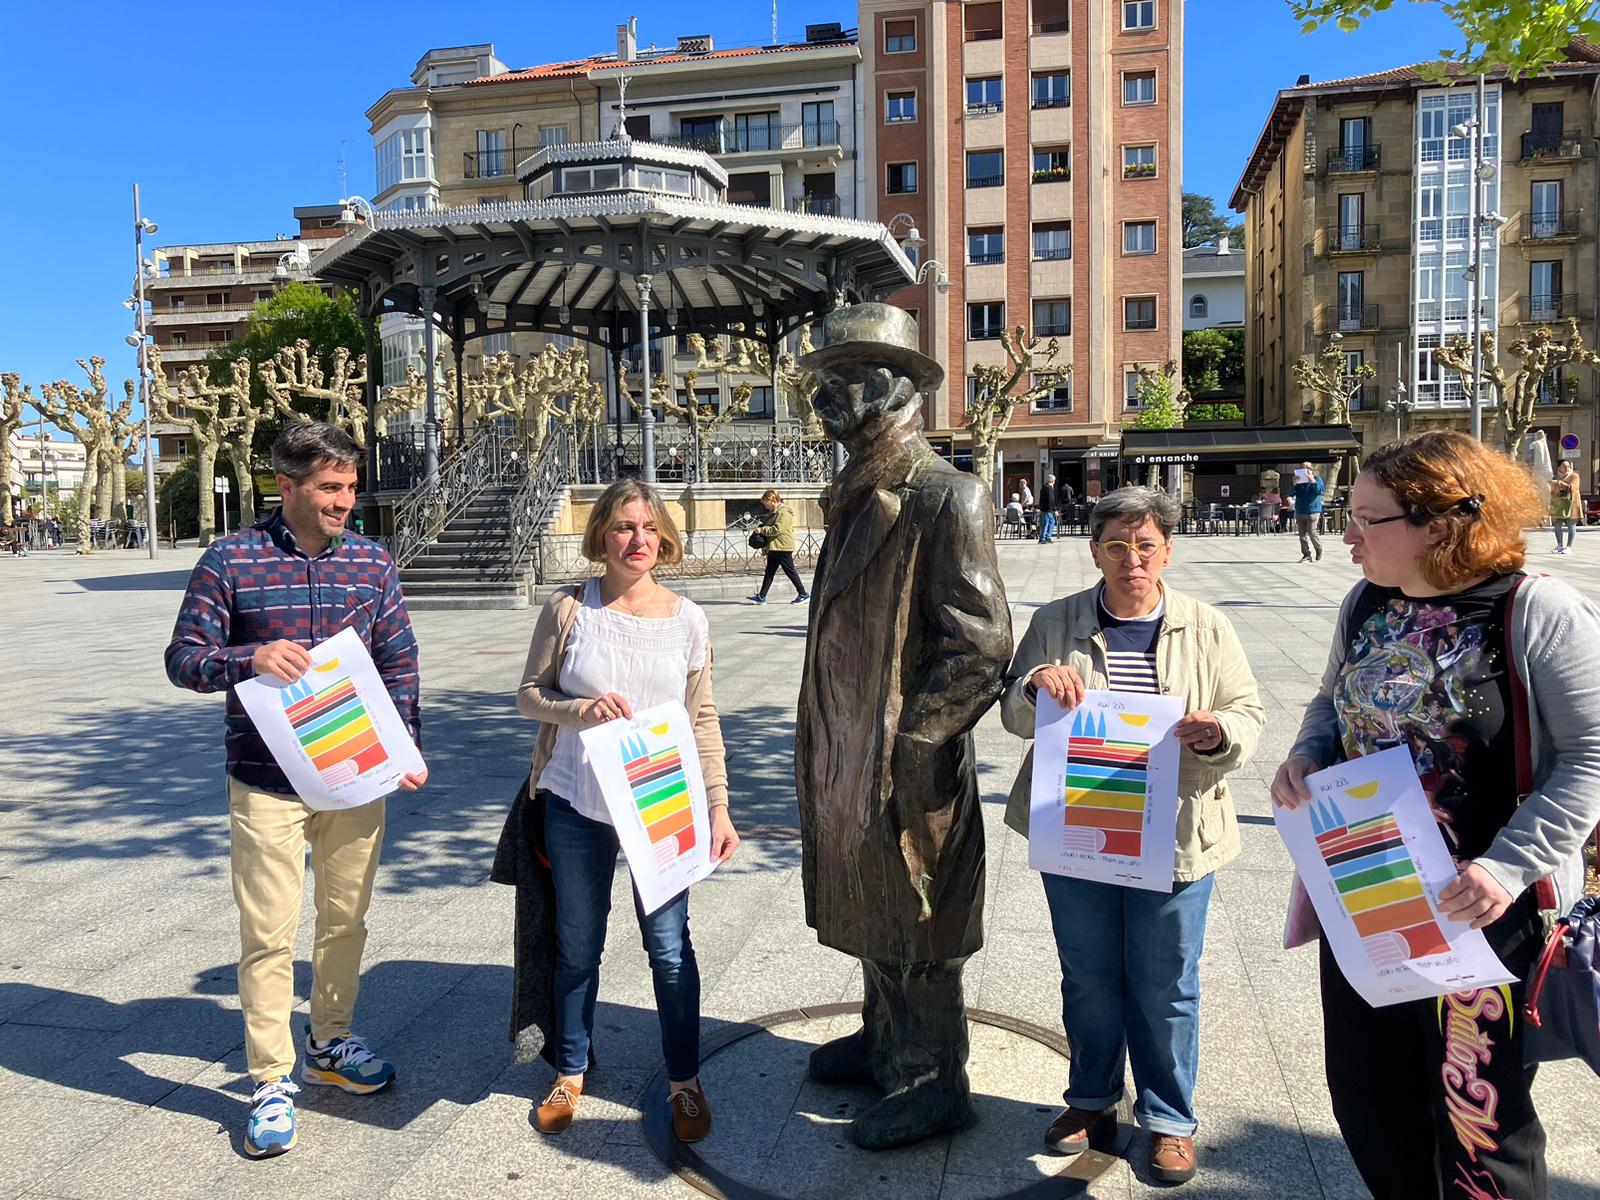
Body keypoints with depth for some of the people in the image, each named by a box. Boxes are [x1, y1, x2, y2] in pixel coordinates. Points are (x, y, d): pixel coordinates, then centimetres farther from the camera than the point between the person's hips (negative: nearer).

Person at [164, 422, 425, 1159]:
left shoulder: (372, 563, 2)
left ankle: (330, 1045, 37)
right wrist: (250, 658, -24)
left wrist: (405, 746, -7)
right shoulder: (231, 561, -5)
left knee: (345, 920, 16)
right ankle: (271, 1083, 19)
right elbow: (183, 659, -4)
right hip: (267, 784, -3)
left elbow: (399, 663, 5)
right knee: (269, 935, 3)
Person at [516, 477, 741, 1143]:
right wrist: (578, 709, -19)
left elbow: (703, 720, 3)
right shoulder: (569, 608, -5)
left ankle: (683, 1081, 27)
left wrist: (719, 805, -1)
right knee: (577, 946, 15)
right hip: (576, 806, 0)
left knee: (669, 946, 6)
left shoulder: (686, 619, -2)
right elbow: (529, 694, 1)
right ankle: (570, 1072, 36)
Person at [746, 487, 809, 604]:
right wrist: (761, 527, 11)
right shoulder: (774, 512, 18)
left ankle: (803, 594, 5)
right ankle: (761, 597, 10)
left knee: (790, 571, -4)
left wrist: (762, 529, -16)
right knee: (769, 572, 9)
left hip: (783, 547, -10)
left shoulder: (784, 512, -15)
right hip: (774, 548, 10)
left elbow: (777, 529, -24)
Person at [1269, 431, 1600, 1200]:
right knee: (1365, 1094, 19)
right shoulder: (1365, 603, 4)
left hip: (1475, 907, -6)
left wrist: (1511, 864, -25)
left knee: (1477, 1111, 8)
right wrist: (1306, 756, -5)